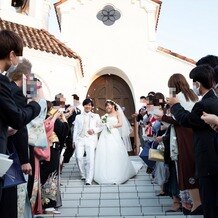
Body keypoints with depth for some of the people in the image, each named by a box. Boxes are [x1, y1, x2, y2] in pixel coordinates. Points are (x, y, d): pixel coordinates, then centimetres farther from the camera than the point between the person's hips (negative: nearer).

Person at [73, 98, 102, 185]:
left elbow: (100, 127, 12)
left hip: (91, 139, -1)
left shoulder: (96, 116, 18)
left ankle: (89, 180, -7)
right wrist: (74, 140, 6)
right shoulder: (78, 117, 21)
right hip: (80, 139, 1)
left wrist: (94, 130, -8)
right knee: (78, 157, -14)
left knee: (90, 159, -11)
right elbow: (75, 129, 15)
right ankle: (83, 175, 7)